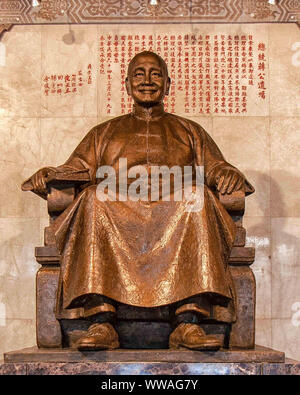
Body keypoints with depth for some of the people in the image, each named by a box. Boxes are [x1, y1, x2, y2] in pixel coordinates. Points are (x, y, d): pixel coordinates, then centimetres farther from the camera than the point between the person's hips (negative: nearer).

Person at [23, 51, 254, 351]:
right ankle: (101, 323, -42)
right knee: (94, 198, -34)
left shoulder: (189, 131, 31)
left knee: (198, 196, -34)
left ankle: (188, 324, -43)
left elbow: (215, 168, 19)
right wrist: (49, 174, -3)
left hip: (175, 210, 0)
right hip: (117, 208, 0)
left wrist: (227, 174, -6)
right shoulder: (104, 132, 32)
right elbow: (76, 168, 19)